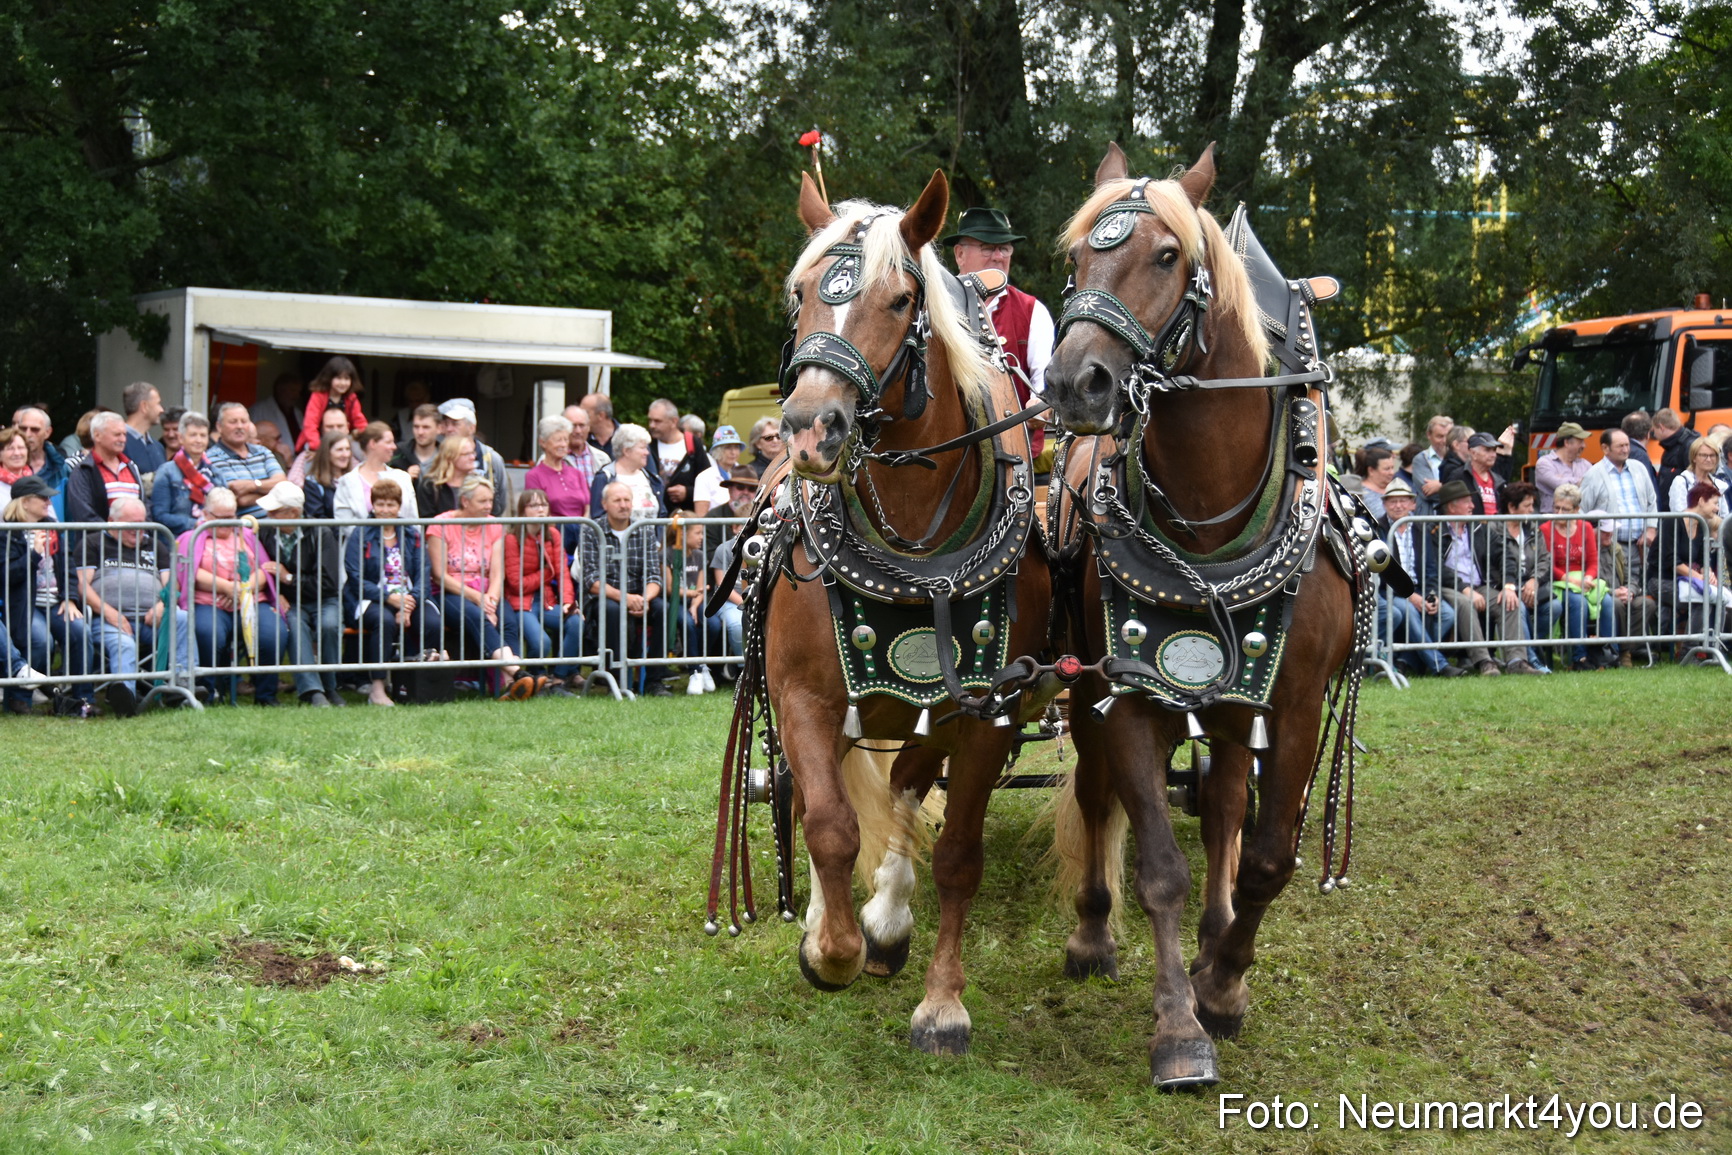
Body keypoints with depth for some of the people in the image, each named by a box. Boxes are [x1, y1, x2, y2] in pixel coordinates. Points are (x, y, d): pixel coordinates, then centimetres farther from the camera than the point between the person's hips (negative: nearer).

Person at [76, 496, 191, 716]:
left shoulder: (155, 546, 32)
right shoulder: (93, 543, 20)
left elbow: (170, 583, 21)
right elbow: (82, 584, 8)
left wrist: (162, 605, -4)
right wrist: (107, 611, -10)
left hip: (150, 619, 3)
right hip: (108, 621, -3)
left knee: (183, 619, -30)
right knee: (123, 645, -38)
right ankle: (124, 692, -67)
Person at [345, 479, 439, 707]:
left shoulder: (412, 534, 12)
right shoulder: (361, 536, 2)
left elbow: (422, 574, 3)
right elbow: (356, 579, -7)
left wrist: (409, 603, -16)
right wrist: (390, 598, -20)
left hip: (408, 597, 3)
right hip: (370, 599, -3)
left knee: (431, 622, -28)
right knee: (385, 620, -37)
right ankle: (377, 688, -27)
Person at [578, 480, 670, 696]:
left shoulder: (645, 532, 6)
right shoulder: (590, 533, -4)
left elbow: (654, 577, -1)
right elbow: (591, 581, -13)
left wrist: (644, 599, -24)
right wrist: (623, 597, -28)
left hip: (638, 599, 3)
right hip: (601, 599, -3)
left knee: (662, 608, -27)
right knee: (614, 610, -36)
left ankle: (655, 680, -18)